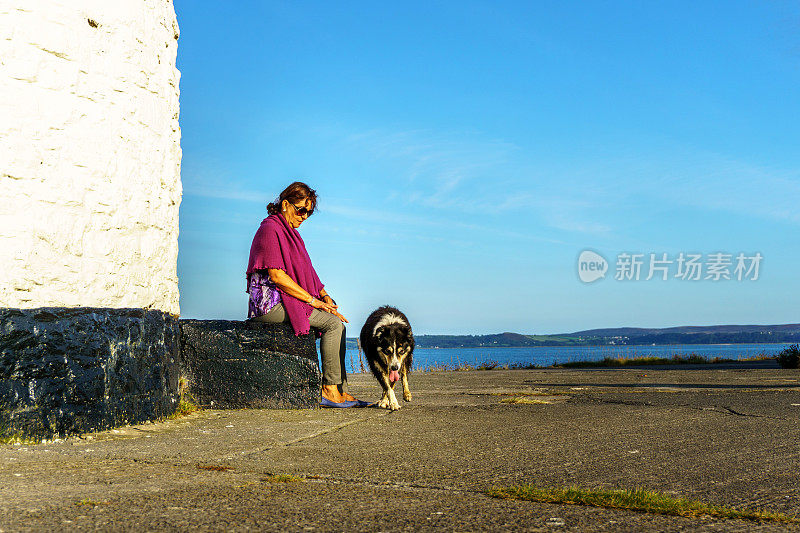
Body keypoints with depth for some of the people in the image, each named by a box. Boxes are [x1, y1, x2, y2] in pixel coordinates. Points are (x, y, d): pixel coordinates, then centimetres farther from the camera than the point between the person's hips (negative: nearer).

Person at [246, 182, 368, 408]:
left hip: (286, 301, 9)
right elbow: (276, 276, -19)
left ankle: (340, 391, -5)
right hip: (271, 302, -9)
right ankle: (329, 390, -14)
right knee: (333, 323, -18)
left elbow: (307, 273, 21)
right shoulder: (270, 229, -11)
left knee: (337, 320, -2)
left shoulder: (291, 233, 20)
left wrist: (325, 296, 4)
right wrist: (312, 300, -17)